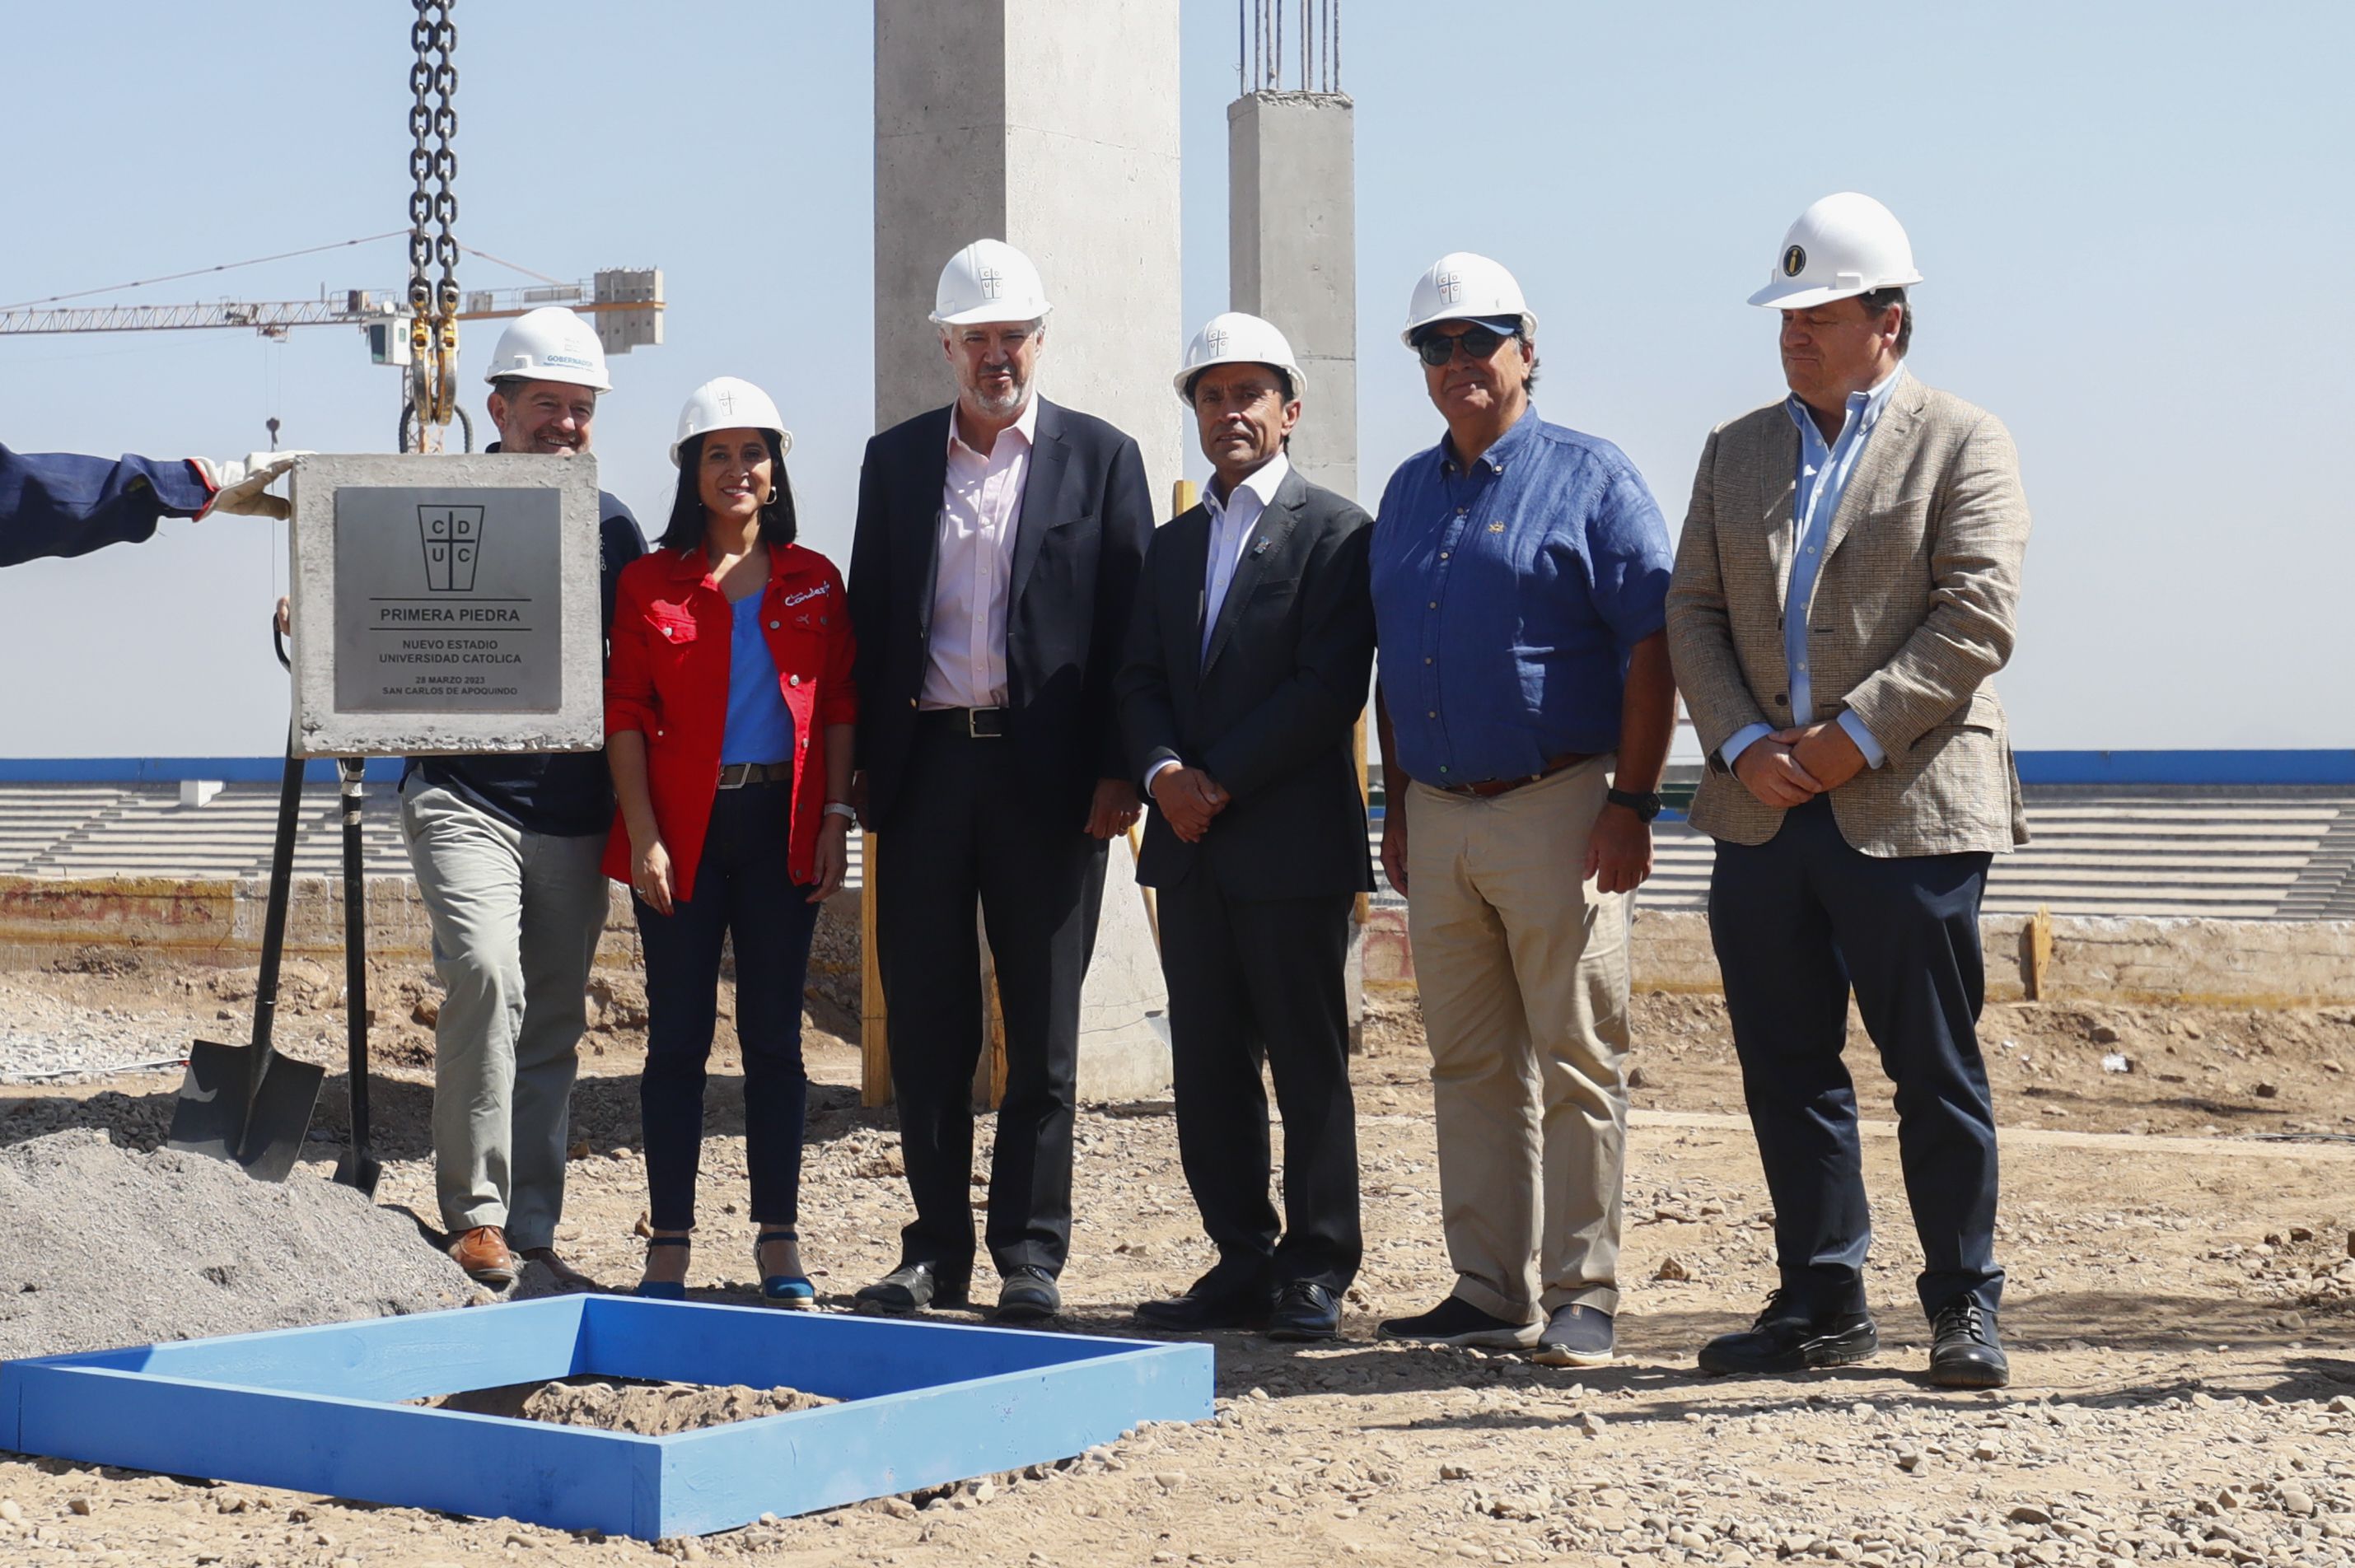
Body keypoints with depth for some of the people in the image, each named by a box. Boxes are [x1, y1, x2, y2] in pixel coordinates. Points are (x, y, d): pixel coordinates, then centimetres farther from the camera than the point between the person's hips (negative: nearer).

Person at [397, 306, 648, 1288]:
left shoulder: (611, 527, 12)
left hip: (573, 811, 4)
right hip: (463, 793, -4)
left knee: (554, 1021, 7)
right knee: (484, 972, -23)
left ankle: (532, 1233, 17)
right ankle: (475, 1217, -15)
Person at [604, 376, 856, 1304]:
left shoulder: (813, 582, 9)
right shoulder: (651, 583, 3)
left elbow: (840, 706, 9)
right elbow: (626, 715, 0)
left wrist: (835, 818, -1)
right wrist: (643, 834, -8)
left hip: (782, 828, 2)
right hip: (684, 829, -1)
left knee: (773, 1035, 6)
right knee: (679, 1035, 2)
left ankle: (780, 1247, 12)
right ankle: (668, 1246, 9)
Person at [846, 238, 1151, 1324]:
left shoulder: (1099, 458, 4)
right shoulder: (895, 459, 12)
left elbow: (1129, 625, 1)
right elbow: (871, 616, 12)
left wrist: (1118, 772, -7)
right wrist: (863, 764, 3)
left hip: (1046, 773, -2)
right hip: (924, 765, 2)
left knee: (1043, 1031, 3)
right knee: (926, 1024, 5)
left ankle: (1031, 1255, 10)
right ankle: (937, 1250, 14)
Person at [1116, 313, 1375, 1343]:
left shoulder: (1335, 533, -3)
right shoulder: (1174, 545, 18)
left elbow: (1332, 686, -12)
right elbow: (1140, 679, 13)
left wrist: (1221, 779, -14)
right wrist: (1164, 772, -7)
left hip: (1292, 843, -6)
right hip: (1191, 844, 6)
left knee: (1308, 1060, -1)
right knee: (1209, 1064, 7)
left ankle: (1315, 1273, 5)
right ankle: (1241, 1263, 15)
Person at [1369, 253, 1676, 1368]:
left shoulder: (1589, 479, -2)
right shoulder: (1407, 492, 16)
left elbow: (1651, 648, -8)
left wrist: (1631, 804, -14)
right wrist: (1397, 805, 14)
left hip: (1557, 810, -6)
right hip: (1440, 818, 6)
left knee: (1577, 1064, -1)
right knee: (1468, 1066, 9)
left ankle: (1580, 1297, 5)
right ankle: (1490, 1294, 16)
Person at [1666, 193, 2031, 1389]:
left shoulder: (1963, 445, 2)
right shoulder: (1736, 450, 16)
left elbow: (1975, 618, -8)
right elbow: (1692, 612, 10)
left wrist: (1856, 733, -15)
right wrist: (1743, 744, -5)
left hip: (1908, 808, -5)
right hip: (1763, 810, 5)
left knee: (1935, 1071, 0)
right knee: (1786, 1068, 8)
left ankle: (1965, 1308, 11)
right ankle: (1821, 1302, 18)